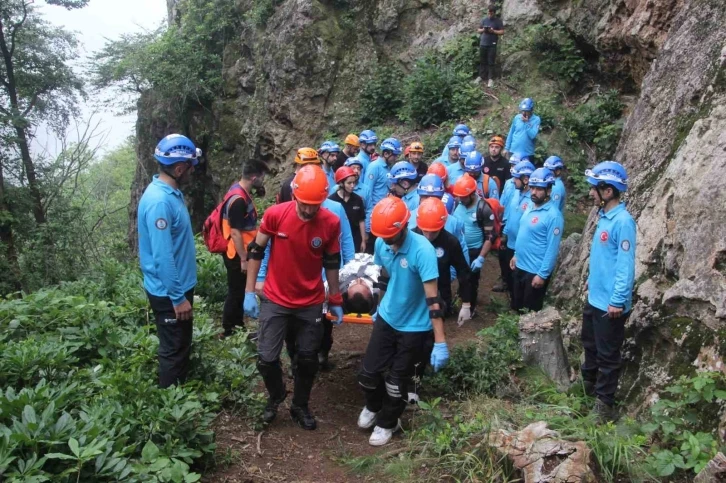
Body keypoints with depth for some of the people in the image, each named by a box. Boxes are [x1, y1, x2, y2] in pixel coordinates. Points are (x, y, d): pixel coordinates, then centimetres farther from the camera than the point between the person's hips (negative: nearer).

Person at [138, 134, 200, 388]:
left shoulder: (172, 193, 5)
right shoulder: (159, 201, -26)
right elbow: (162, 256, -27)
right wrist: (178, 297, -22)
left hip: (179, 285, 10)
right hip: (169, 293, -10)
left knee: (182, 346, 22)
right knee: (174, 351, 6)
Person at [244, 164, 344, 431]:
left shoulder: (331, 223, -13)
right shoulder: (275, 214, -17)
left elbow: (331, 264, 1)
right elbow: (256, 252, -4)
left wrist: (335, 301, 7)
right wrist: (249, 292, -5)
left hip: (311, 303, 1)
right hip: (275, 300, -1)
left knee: (308, 359, 12)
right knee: (267, 358, -1)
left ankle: (300, 406, 36)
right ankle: (275, 396, 31)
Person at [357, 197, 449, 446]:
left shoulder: (422, 250, -28)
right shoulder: (381, 243, -10)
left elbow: (432, 298, -29)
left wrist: (440, 342, -30)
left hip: (414, 327, -5)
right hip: (386, 319, 5)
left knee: (396, 382, 10)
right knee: (368, 373, 10)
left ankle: (387, 423, 38)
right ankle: (373, 406, 43)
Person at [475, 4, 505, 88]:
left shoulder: (498, 21, -2)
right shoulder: (484, 20, 7)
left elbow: (502, 32, -4)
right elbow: (478, 30, 12)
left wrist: (493, 31, -18)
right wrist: (483, 30, -10)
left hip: (492, 45, -3)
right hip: (483, 44, 4)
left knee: (491, 62, -2)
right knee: (482, 61, 9)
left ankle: (491, 79, 1)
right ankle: (481, 76, 20)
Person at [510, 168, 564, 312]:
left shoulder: (553, 215, -21)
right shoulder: (531, 207, 5)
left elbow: (552, 249, -22)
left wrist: (542, 274, -21)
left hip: (535, 271, -8)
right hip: (520, 266, 8)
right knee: (516, 307, 22)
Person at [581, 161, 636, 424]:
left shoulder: (623, 221, -22)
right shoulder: (604, 216, 5)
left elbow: (625, 264, -23)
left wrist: (618, 300, -23)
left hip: (610, 302, -9)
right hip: (595, 297, 9)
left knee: (608, 354, 6)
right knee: (590, 343, 25)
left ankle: (605, 404, 20)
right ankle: (588, 385, 45)